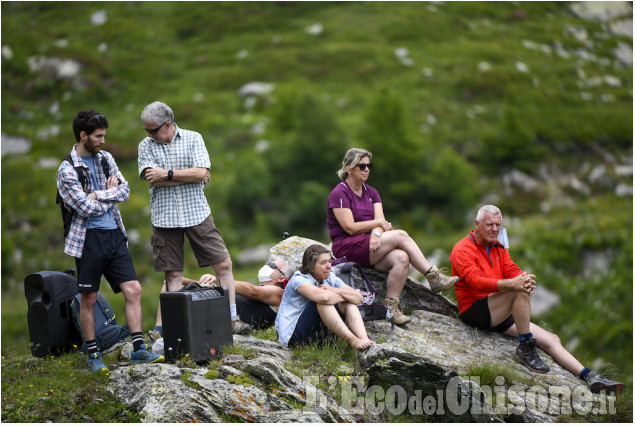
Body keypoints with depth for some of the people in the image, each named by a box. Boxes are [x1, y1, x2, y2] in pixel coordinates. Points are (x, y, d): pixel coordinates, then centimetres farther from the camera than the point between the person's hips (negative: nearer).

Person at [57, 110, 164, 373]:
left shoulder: (105, 158, 12)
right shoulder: (67, 170, -8)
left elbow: (125, 190, 6)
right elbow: (86, 207, -15)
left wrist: (99, 195, -10)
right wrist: (111, 194, -2)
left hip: (115, 235, 6)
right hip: (89, 238, -6)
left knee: (133, 289, -2)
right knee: (89, 299, 3)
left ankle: (138, 350, 1)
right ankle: (93, 355, 13)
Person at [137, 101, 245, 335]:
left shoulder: (193, 138, 2)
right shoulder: (146, 145, 4)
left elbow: (202, 173, -10)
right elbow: (152, 178, -10)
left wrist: (168, 174, -12)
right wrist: (189, 176, -8)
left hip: (197, 213, 0)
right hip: (164, 217, 0)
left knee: (223, 264, -1)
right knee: (173, 274, 2)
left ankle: (232, 318, 10)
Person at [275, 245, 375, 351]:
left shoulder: (330, 278, 5)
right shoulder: (299, 279, -16)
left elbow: (358, 298, -5)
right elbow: (322, 297, -36)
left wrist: (334, 290, -21)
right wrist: (344, 296, -17)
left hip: (319, 330, 8)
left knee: (348, 303, -6)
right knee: (322, 302, -30)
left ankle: (364, 338, -30)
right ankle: (352, 341, -35)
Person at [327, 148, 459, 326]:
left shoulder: (371, 192, 17)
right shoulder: (339, 194, -6)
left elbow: (380, 221, 4)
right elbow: (350, 228, -14)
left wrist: (376, 233, -19)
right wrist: (378, 223, -5)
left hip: (370, 245, 7)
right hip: (346, 247, -7)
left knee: (401, 258, -26)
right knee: (400, 235, -23)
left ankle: (391, 306, -24)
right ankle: (434, 277, -18)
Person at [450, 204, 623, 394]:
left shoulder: (498, 248, 19)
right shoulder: (463, 249, -8)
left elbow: (512, 270, 4)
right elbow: (475, 281, -24)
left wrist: (525, 279, -23)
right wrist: (511, 284, -38)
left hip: (500, 315, 8)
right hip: (474, 311, -8)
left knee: (551, 340, 1)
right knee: (520, 291, -31)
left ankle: (590, 377, 2)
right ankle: (525, 349, -25)